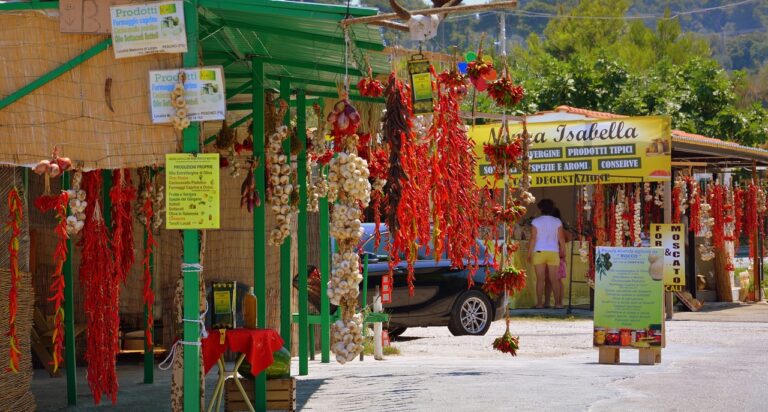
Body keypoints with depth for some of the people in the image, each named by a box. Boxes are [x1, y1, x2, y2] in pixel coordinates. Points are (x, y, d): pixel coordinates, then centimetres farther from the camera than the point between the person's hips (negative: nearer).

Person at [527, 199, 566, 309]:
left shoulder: (536, 222, -1)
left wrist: (529, 253, 1)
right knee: (554, 279, 4)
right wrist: (563, 253, 10)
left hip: (539, 252, -1)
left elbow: (533, 239, -4)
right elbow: (561, 239, 2)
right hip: (553, 252, 1)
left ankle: (539, 303, -2)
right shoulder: (557, 222, 4)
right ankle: (557, 303, 1)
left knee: (540, 279, 0)